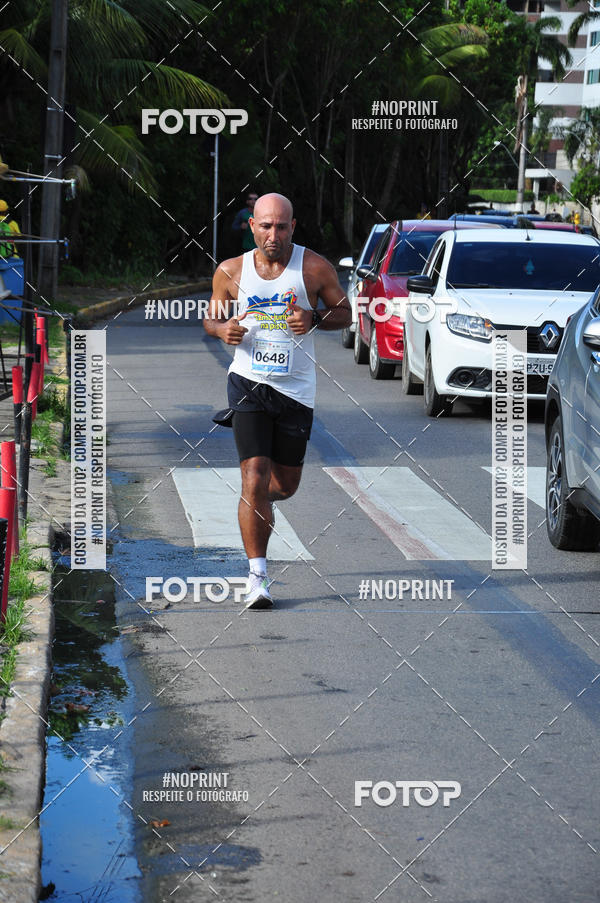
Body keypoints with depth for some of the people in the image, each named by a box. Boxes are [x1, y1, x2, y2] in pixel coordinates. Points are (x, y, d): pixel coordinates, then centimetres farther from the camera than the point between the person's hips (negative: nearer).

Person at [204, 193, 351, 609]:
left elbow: (344, 313, 4)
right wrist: (222, 329, -11)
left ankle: (259, 501, 51)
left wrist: (314, 319, -17)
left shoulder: (315, 268, -4)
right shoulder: (230, 272, 0)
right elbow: (212, 317, 13)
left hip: (296, 387, 1)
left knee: (286, 484, 12)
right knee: (254, 478, -14)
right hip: (248, 381, -1)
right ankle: (258, 575, -7)